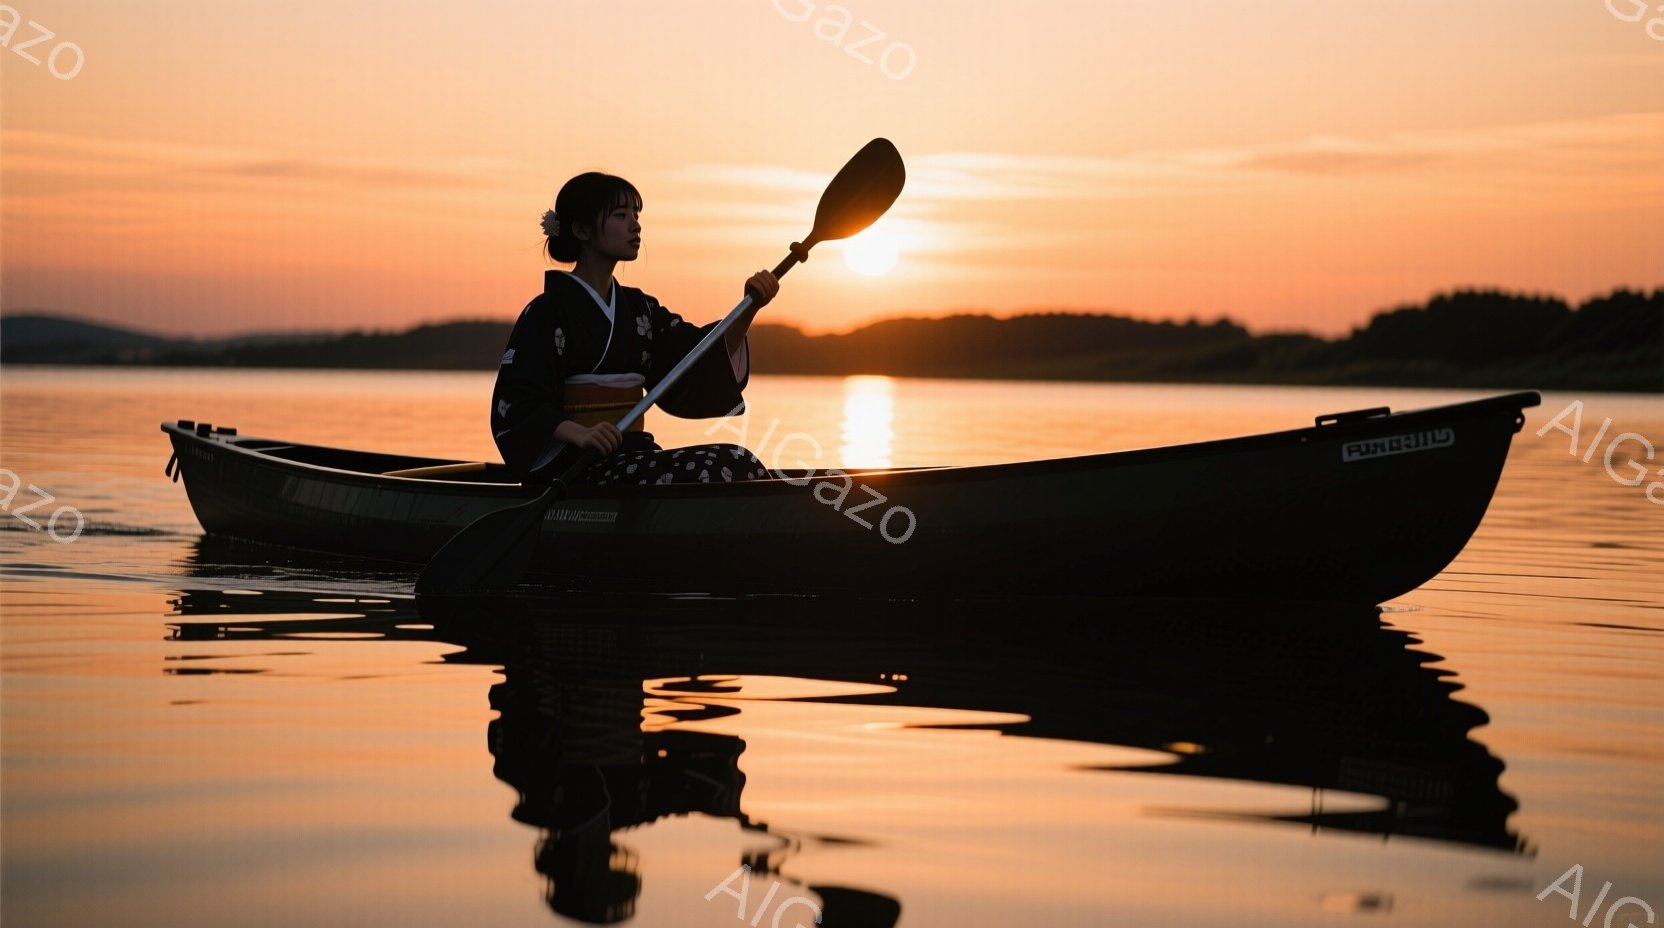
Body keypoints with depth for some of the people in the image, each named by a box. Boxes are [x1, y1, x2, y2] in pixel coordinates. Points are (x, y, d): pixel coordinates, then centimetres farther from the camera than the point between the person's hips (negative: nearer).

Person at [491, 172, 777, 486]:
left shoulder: (638, 307, 17)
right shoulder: (547, 312, -4)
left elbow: (701, 356, 5)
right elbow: (516, 407, -12)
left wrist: (748, 310, -11)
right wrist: (579, 433, -30)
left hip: (631, 456, 7)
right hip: (575, 465, -7)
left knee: (740, 463, -18)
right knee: (716, 468, -26)